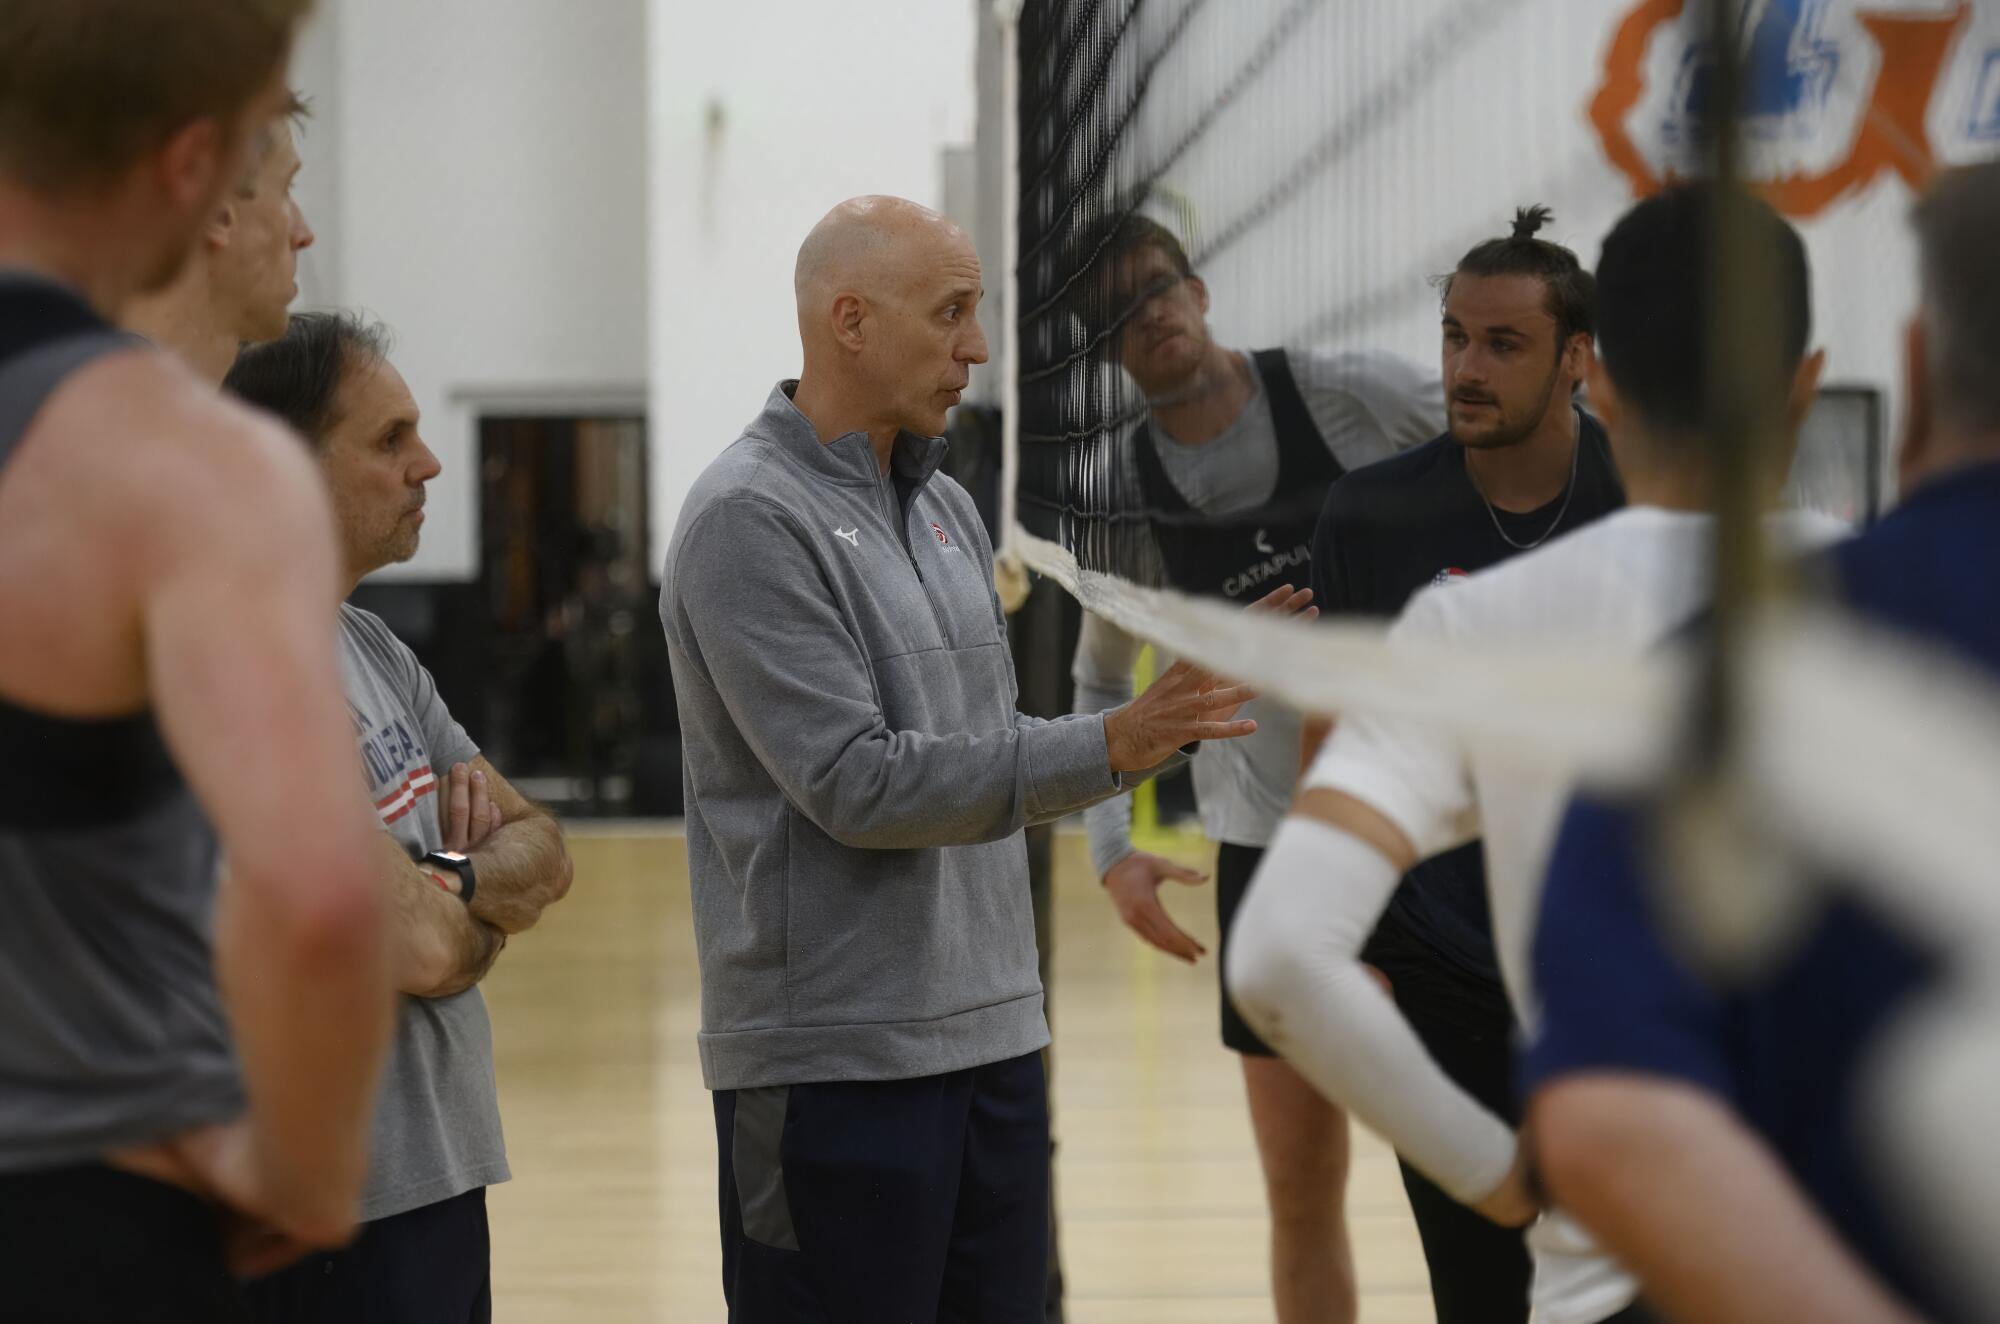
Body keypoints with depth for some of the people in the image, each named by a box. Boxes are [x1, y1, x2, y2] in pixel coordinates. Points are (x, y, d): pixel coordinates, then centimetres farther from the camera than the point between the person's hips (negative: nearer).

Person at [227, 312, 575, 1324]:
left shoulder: (369, 645, 12)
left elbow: (542, 852, 12)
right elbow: (420, 947, -25)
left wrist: (460, 882, -11)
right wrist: (488, 912, -2)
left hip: (436, 1174, 9)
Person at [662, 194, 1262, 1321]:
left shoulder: (949, 509, 15)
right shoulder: (751, 519, -12)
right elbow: (855, 782, -19)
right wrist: (1105, 750, -23)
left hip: (994, 1042, 8)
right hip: (837, 1063, -8)